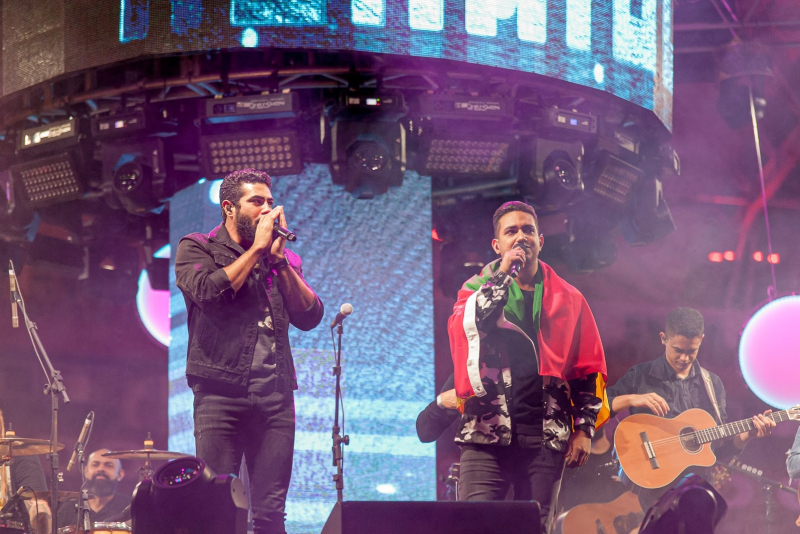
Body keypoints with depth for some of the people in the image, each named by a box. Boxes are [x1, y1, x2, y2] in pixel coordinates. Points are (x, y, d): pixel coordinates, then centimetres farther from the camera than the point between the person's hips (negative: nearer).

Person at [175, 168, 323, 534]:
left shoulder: (284, 259, 20)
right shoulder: (197, 248, 9)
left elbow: (309, 317, 7)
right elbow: (209, 292, -12)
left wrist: (278, 258, 0)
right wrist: (256, 249, -4)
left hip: (275, 395, 4)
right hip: (221, 391, -3)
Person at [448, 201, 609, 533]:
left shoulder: (568, 300, 13)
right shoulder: (478, 290, 11)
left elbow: (590, 370, 12)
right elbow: (462, 329, -12)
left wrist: (584, 429, 3)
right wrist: (502, 275, -12)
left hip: (546, 436, 2)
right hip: (487, 431, -1)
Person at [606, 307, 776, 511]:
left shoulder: (712, 384, 17)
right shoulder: (640, 376, 7)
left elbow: (720, 447, 17)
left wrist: (747, 435, -1)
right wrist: (631, 399, -14)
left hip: (697, 475, 6)